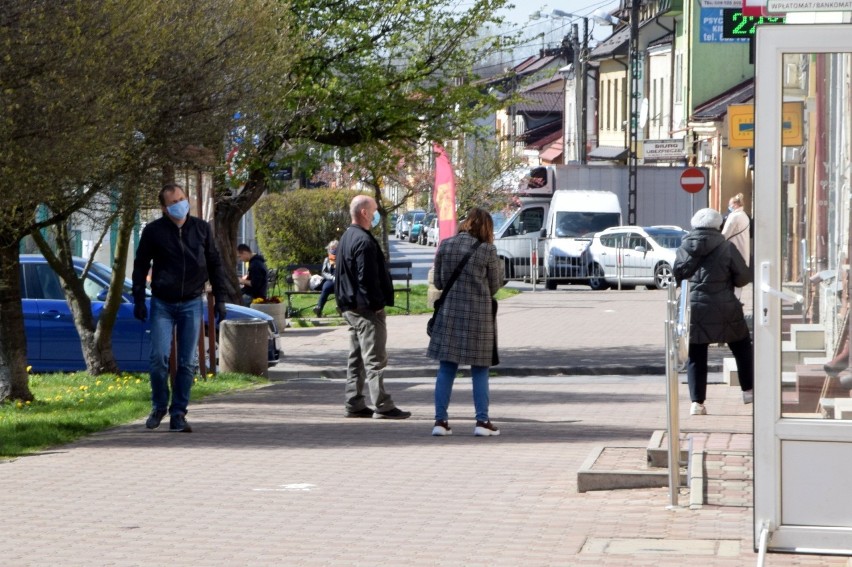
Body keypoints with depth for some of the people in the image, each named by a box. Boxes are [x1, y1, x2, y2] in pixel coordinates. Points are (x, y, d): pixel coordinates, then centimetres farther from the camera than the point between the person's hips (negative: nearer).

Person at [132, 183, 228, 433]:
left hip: (191, 304, 2)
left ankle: (178, 414, 9)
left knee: (188, 363, 0)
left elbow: (214, 264, 11)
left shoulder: (201, 229, 4)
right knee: (159, 358, -9)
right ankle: (159, 407, 12)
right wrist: (139, 300, -1)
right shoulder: (153, 231, -2)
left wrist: (220, 298, 7)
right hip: (162, 304, -2)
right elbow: (140, 266, 4)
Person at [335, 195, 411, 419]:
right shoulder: (364, 241, -17)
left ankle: (355, 405, 17)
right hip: (367, 308, -10)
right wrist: (377, 303, -17)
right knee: (374, 359, -9)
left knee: (356, 358, 13)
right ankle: (382, 406, -9)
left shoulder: (346, 239, 15)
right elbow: (368, 277, -23)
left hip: (351, 308, 10)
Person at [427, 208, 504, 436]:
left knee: (446, 368, 7)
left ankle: (440, 420, 4)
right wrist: (499, 268, 19)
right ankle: (482, 420, 5)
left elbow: (438, 282, 7)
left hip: (449, 312, 3)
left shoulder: (445, 246, 1)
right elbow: (494, 286, 1)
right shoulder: (487, 250, -8)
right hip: (478, 314, -3)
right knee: (480, 370, 7)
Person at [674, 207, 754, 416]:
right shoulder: (726, 247, -6)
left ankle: (697, 402, 0)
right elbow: (743, 277, -3)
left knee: (696, 356, 7)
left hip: (695, 308, 2)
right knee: (742, 347, 19)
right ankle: (748, 391, 24)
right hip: (724, 309, -2)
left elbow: (677, 274, 5)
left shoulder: (686, 246, 2)